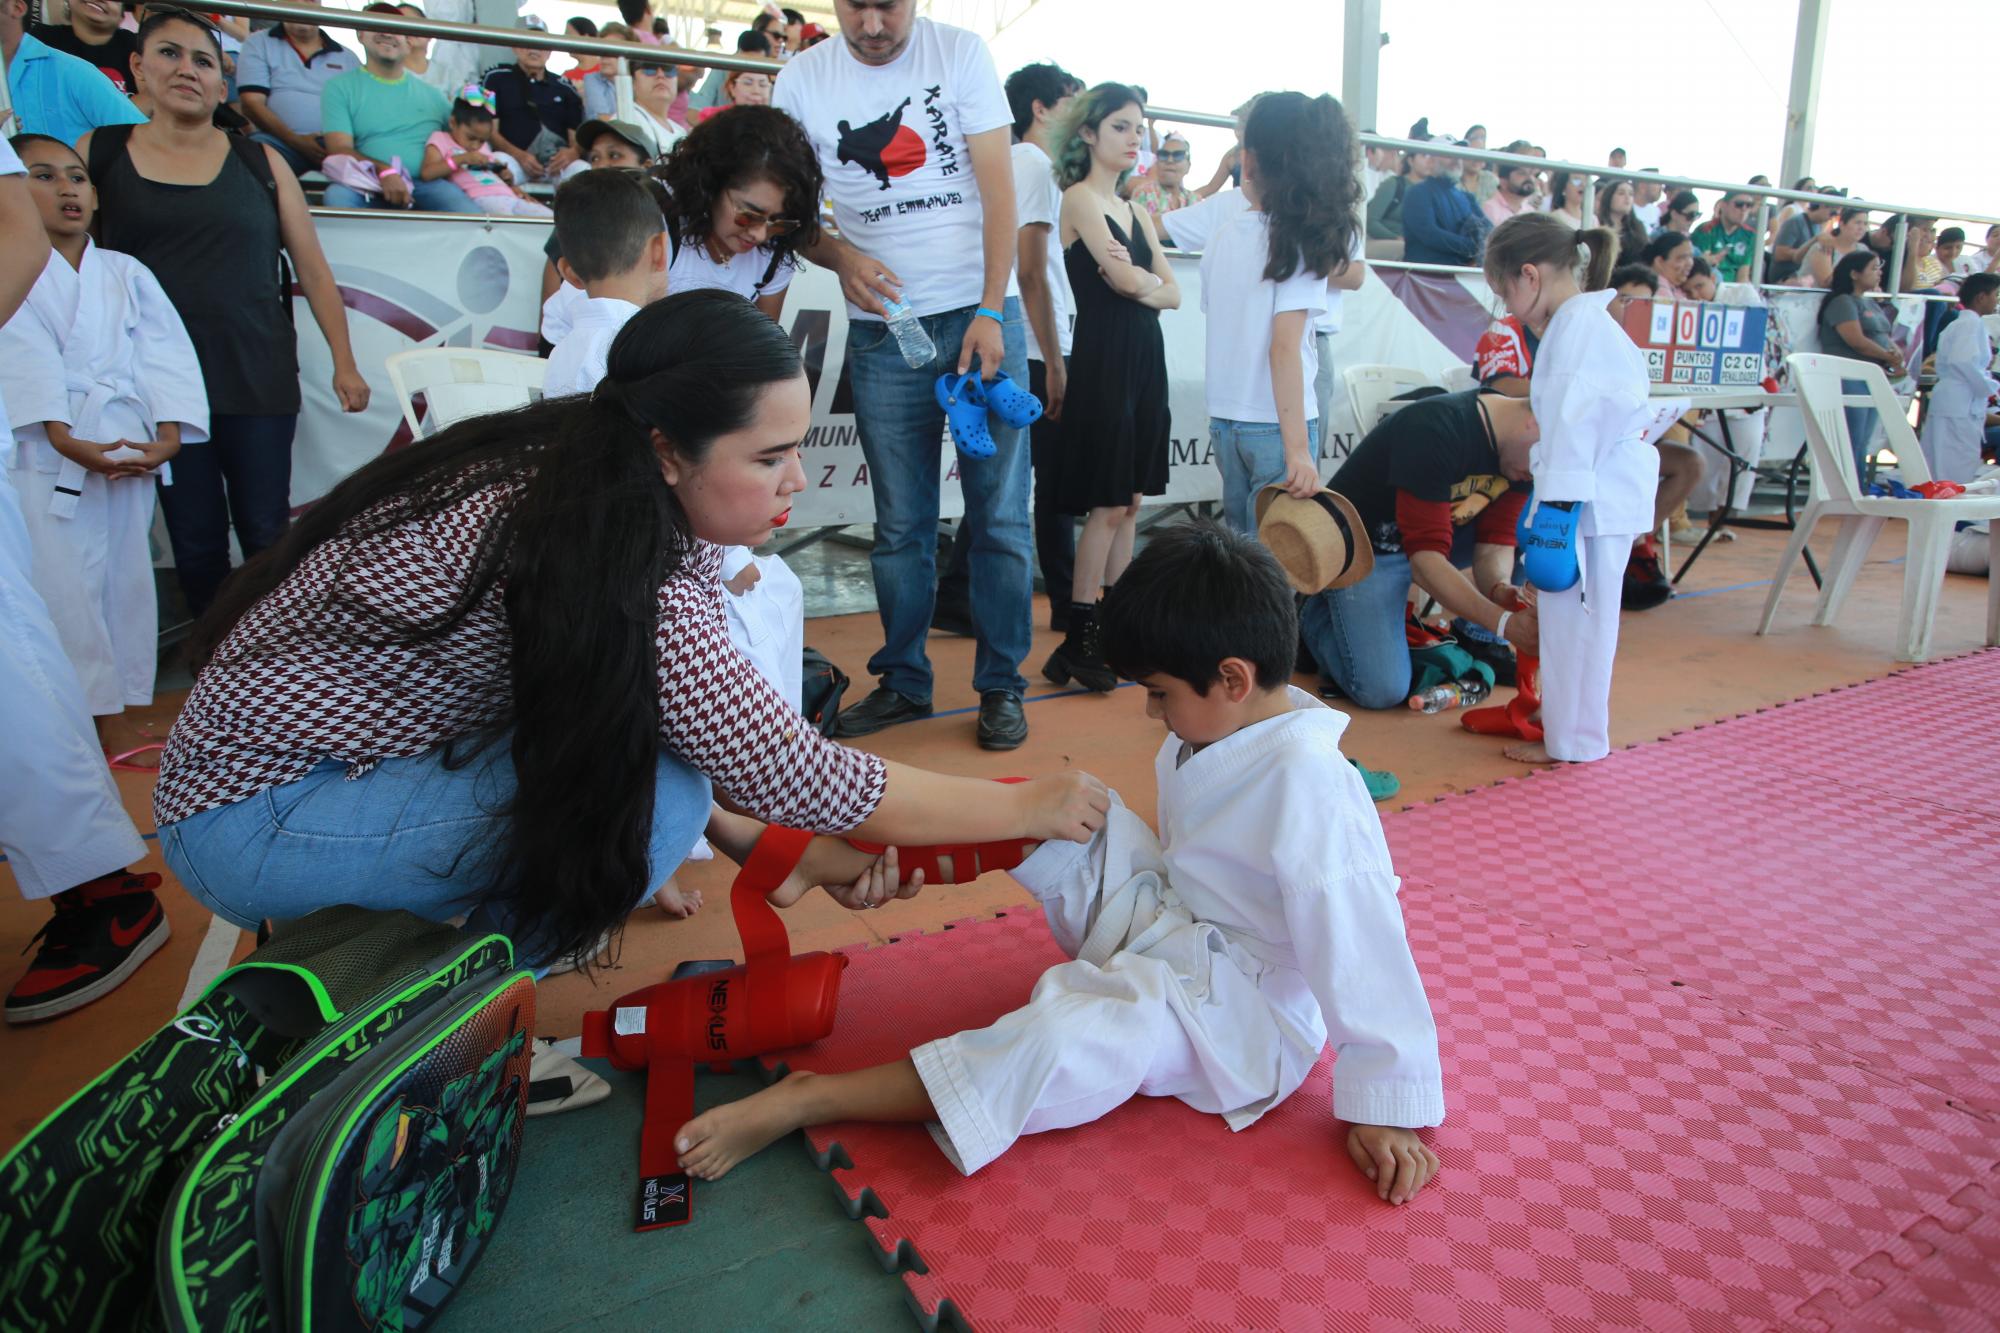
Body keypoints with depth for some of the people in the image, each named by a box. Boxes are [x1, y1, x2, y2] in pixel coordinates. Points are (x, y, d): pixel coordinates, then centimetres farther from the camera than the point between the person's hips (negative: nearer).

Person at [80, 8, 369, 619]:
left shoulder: (260, 163, 8)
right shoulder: (98, 154, 7)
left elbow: (312, 269, 8)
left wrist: (343, 363, 3)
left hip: (260, 383, 0)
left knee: (267, 535, 1)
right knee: (195, 544, 5)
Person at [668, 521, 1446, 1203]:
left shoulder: (1306, 779, -27)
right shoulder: (1219, 727, 0)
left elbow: (1359, 942, -27)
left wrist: (1389, 1106, -23)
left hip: (1239, 1003, -8)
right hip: (1159, 914, 8)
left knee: (1069, 1041, -32)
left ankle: (805, 1102, -26)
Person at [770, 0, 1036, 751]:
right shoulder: (803, 79, 4)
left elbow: (999, 189, -5)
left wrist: (989, 314, -14)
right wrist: (839, 256, -14)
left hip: (982, 316, -1)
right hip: (881, 332, 2)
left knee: (999, 513, 0)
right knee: (900, 523, 6)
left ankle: (1000, 685, 11)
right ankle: (904, 681, 19)